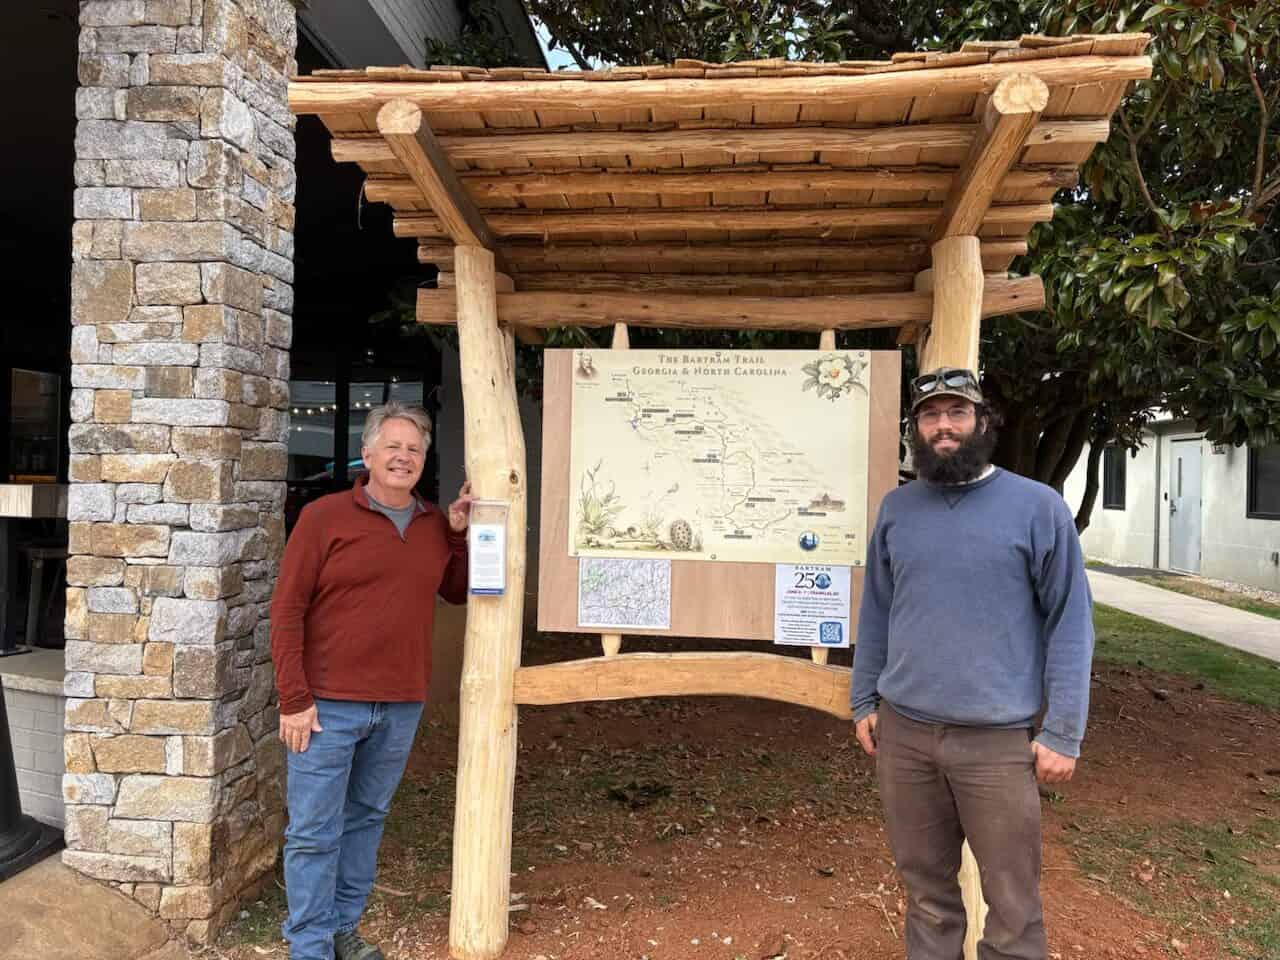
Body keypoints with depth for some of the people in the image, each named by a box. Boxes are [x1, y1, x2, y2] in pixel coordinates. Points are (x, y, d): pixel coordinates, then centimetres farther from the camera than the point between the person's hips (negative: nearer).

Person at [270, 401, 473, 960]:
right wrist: (294, 700, -11)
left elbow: (459, 593, 18)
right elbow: (287, 611, -7)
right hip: (328, 704, -4)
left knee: (367, 819, 17)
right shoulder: (324, 516, -6)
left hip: (401, 707, 5)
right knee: (315, 830, 4)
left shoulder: (436, 526, 7)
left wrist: (459, 535, 3)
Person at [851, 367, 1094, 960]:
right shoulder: (896, 508, 6)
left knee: (1011, 900, 8)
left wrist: (1063, 732, -8)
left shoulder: (1037, 506, -5)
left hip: (997, 738, -3)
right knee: (926, 885, 17)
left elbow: (1070, 622, -5)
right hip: (902, 732, 3)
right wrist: (863, 702, 10)